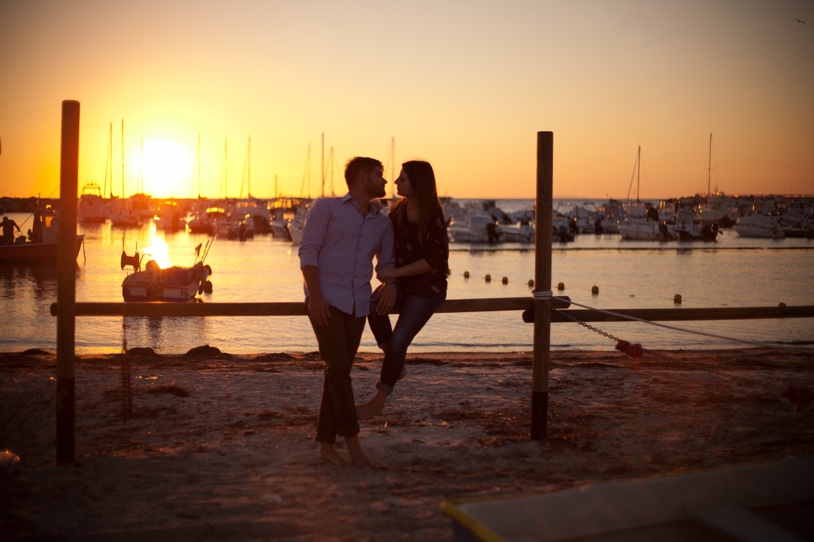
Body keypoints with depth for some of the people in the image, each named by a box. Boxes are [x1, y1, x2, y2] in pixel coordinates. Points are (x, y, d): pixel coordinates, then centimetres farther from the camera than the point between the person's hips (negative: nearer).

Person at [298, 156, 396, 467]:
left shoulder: (382, 223, 15)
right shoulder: (326, 207, 0)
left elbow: (386, 262, 24)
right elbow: (308, 251, -6)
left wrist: (391, 285, 0)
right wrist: (315, 295, -18)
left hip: (357, 305, 5)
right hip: (325, 301, -5)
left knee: (338, 371, 4)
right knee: (338, 366, -15)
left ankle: (326, 444, 9)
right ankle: (351, 436, -6)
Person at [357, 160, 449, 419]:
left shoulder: (433, 218, -21)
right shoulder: (398, 210, -2)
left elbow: (433, 260, -23)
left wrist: (394, 273, -24)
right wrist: (388, 282, -10)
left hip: (428, 289, -6)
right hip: (402, 284, 6)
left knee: (397, 342, -11)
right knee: (373, 306, -21)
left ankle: (379, 401, 3)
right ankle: (395, 363, -1)